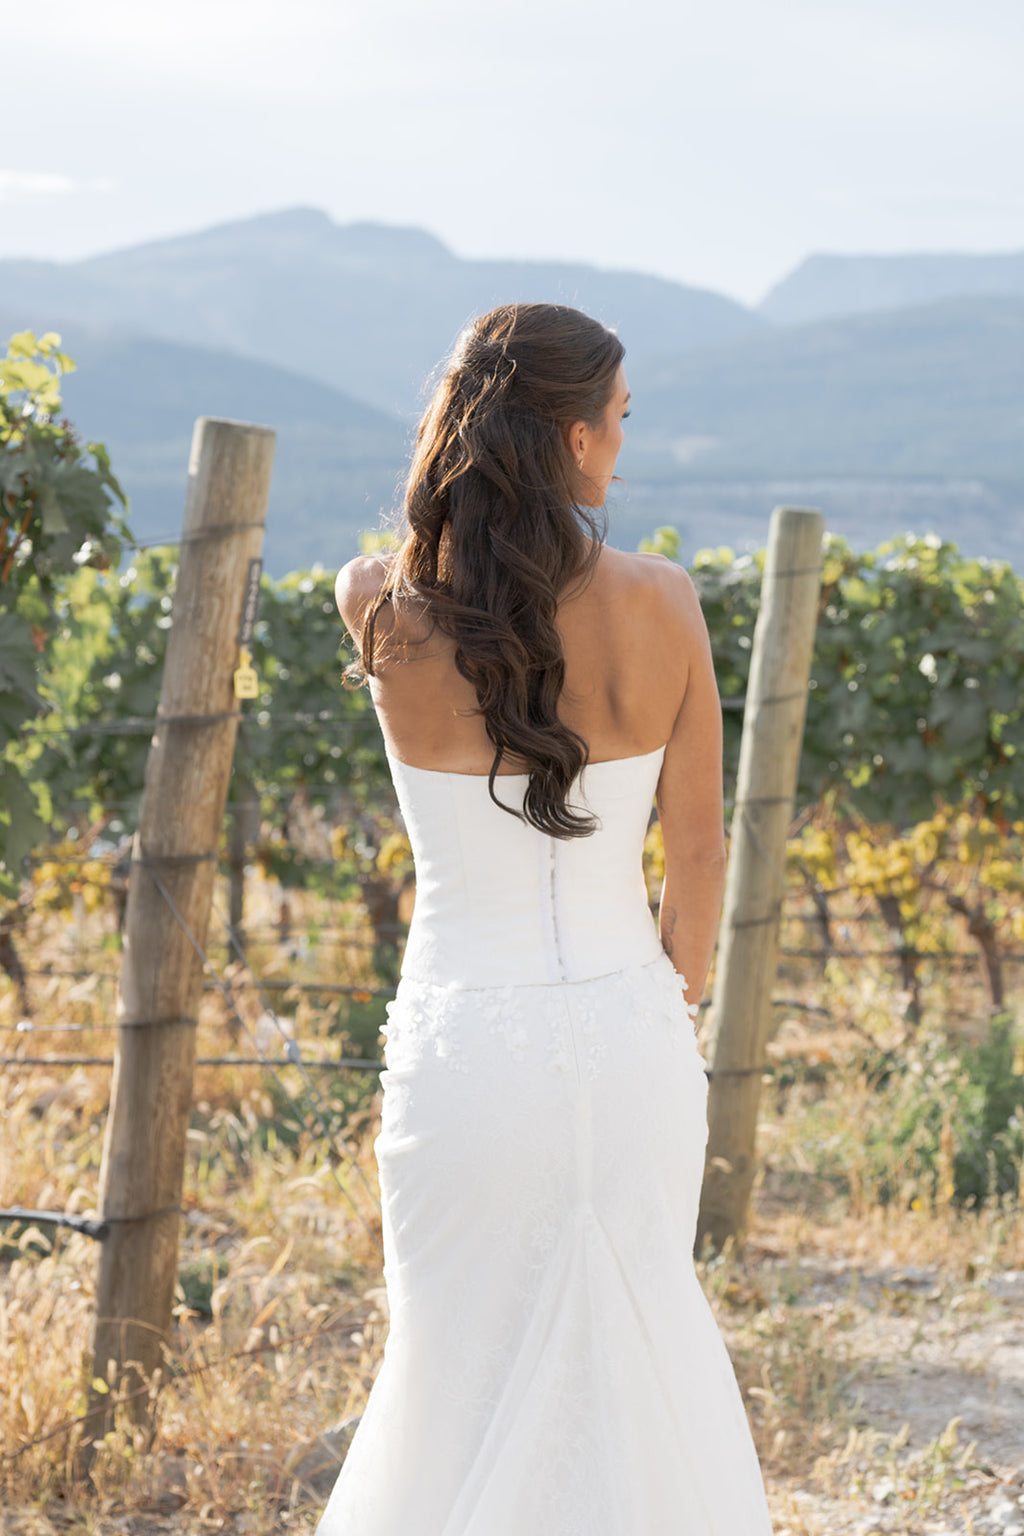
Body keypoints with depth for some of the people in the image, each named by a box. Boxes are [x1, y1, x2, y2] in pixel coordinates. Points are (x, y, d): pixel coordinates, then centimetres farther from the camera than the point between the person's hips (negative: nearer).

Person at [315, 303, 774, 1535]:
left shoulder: (381, 608, -11)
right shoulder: (657, 605, -11)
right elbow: (698, 849, -1)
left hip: (464, 1048, 0)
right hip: (626, 1034, 1)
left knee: (464, 1369, 14)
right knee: (632, 1347, 18)